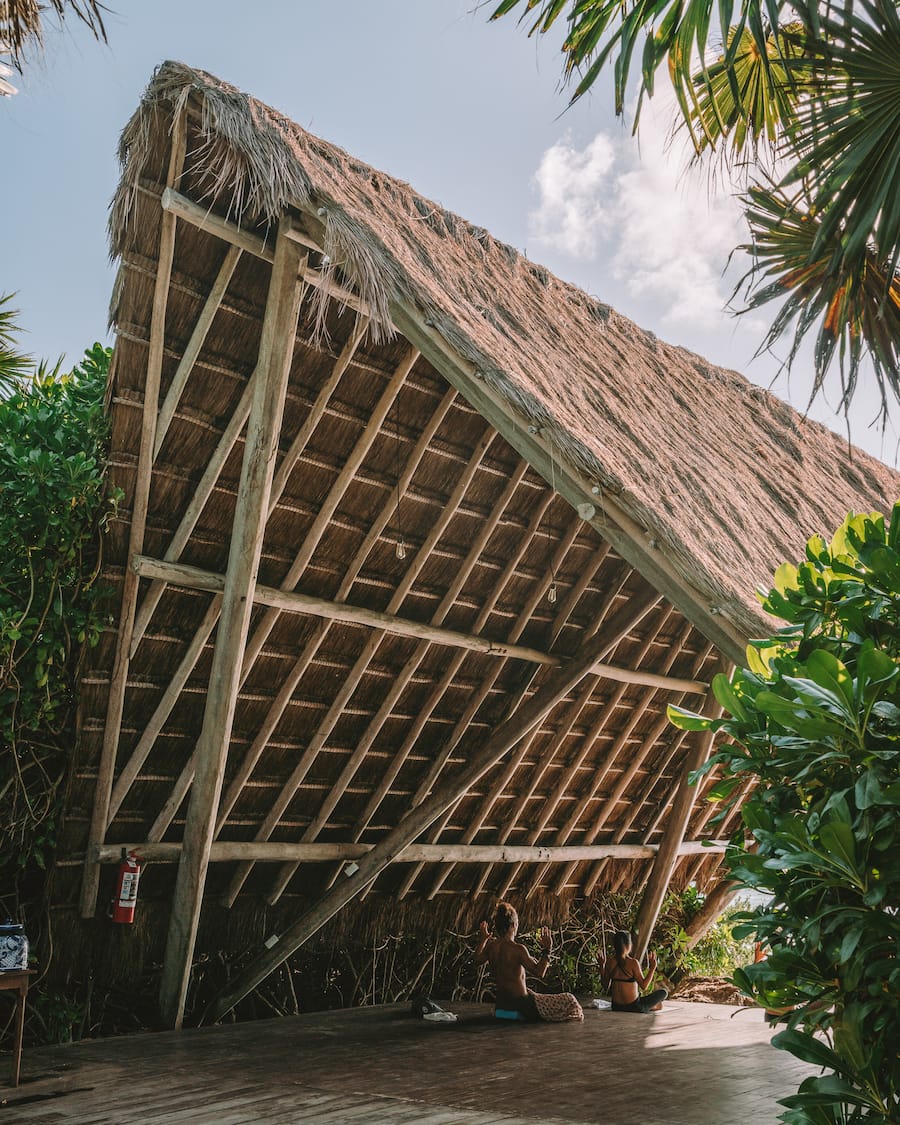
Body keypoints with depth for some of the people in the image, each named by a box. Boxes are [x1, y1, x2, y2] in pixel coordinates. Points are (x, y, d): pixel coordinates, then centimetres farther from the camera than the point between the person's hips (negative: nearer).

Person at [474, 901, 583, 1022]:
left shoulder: (490, 946, -4)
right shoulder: (518, 949, -24)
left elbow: (478, 960, 15)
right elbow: (539, 973, -25)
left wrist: (483, 939, 25)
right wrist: (547, 950, -20)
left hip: (501, 1003, 7)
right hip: (521, 1005, -7)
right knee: (568, 1000, 4)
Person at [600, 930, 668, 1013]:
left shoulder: (609, 962, -6)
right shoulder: (633, 963, -21)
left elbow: (606, 986, 1)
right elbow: (644, 985, -14)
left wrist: (602, 966, 8)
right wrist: (652, 967, -10)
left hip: (616, 1008, 4)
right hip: (634, 1007, -4)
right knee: (663, 992, 13)